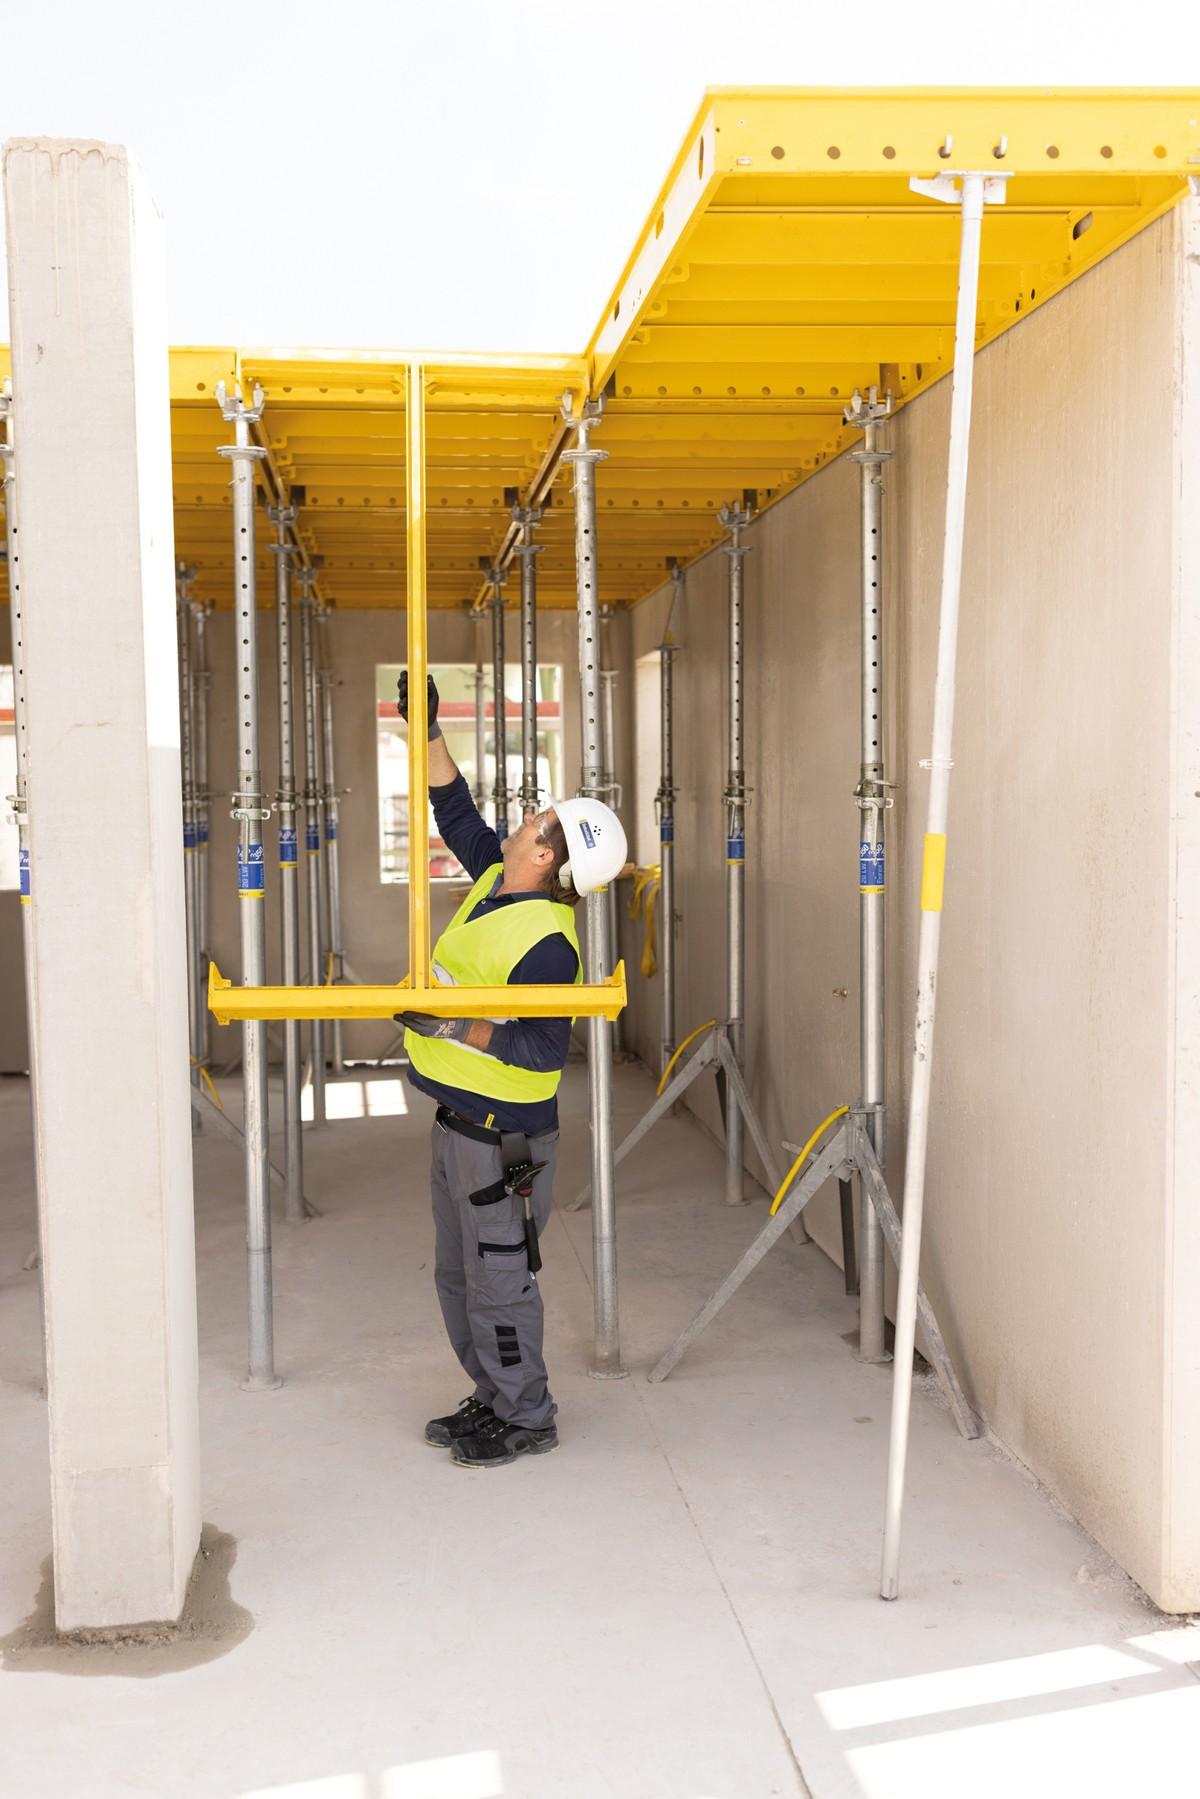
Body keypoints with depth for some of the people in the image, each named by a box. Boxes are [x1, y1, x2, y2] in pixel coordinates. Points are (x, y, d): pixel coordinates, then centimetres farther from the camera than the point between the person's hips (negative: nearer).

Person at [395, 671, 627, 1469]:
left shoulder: (544, 944, -25)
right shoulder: (496, 879, 2)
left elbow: (546, 1048, -26)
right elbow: (458, 814, 16)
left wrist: (450, 1025, -30)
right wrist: (428, 735, 11)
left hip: (505, 1137, -10)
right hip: (461, 1121, 10)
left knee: (499, 1282, 2)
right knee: (458, 1274, 19)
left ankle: (526, 1418, 18)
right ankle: (495, 1398, 33)